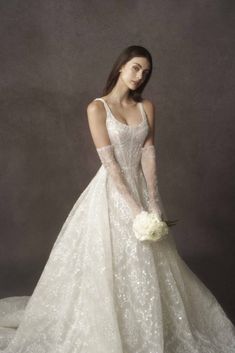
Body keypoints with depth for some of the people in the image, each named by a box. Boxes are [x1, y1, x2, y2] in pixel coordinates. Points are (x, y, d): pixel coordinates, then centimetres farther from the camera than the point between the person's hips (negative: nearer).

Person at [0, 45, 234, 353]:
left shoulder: (147, 107, 5)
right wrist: (134, 207, -20)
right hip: (111, 192, -4)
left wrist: (153, 204, -13)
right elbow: (109, 162, -15)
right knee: (108, 264, 1)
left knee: (149, 266, 13)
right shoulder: (97, 108, -8)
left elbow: (149, 155, -3)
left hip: (142, 188, 5)